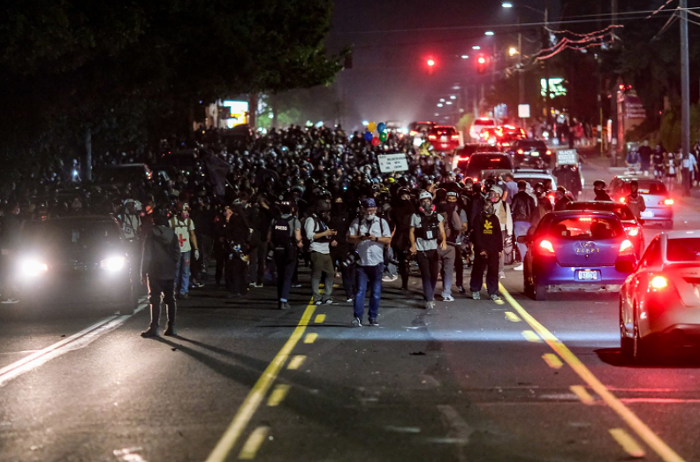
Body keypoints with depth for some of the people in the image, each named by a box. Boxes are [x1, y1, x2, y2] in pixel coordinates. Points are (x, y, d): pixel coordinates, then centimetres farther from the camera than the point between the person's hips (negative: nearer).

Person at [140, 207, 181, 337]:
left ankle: (154, 327, -6)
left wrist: (143, 273, -6)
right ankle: (171, 327, 7)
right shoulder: (172, 234, 4)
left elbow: (147, 254, -10)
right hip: (170, 273, 4)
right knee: (170, 299, 8)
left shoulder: (152, 234, -10)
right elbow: (177, 252, 7)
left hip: (155, 273, -4)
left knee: (155, 300, -3)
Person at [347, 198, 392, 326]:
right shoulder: (356, 222, 5)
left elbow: (388, 240, 3)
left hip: (376, 262, 1)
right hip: (361, 262, -1)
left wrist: (376, 238, -14)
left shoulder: (382, 222, 7)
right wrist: (361, 238, -18)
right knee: (360, 290, -7)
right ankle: (358, 317, -8)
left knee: (376, 292, 5)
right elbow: (350, 238, 0)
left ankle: (373, 318, 12)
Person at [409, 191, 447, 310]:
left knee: (434, 275, 8)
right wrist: (413, 245, -14)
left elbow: (442, 231, -2)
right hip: (421, 250, -3)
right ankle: (429, 300, -9)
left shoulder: (437, 216, 6)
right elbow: (411, 232, 0)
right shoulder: (416, 216, -1)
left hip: (433, 249, 3)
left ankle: (430, 295, 31)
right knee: (426, 275, -8)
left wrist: (443, 241, -21)